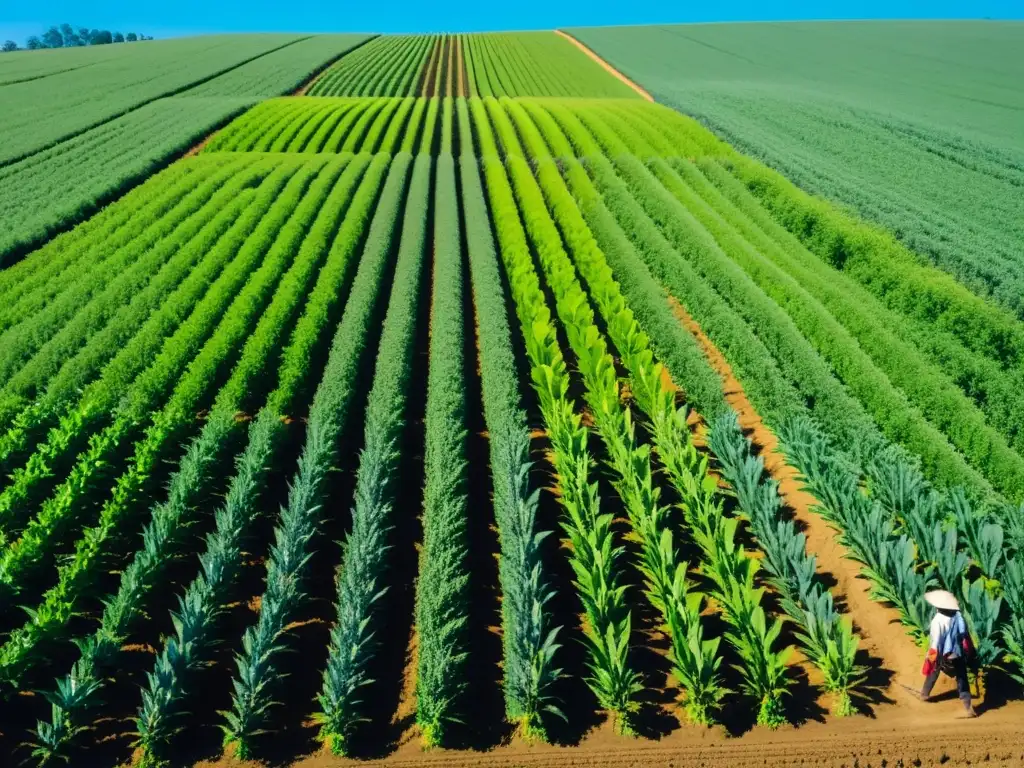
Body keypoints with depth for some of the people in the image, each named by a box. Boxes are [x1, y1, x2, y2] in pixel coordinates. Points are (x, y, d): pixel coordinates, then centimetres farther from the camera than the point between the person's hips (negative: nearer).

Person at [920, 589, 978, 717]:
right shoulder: (958, 617, -8)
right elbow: (966, 637, 1)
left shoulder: (937, 620, -21)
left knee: (932, 673, 22)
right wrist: (969, 653, 12)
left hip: (942, 655, -2)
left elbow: (935, 641, -17)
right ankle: (969, 707, -1)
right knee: (962, 680, 7)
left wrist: (931, 656, -7)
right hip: (958, 654, 2)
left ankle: (924, 694, 39)